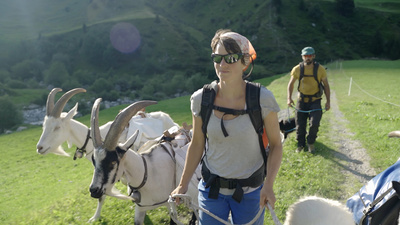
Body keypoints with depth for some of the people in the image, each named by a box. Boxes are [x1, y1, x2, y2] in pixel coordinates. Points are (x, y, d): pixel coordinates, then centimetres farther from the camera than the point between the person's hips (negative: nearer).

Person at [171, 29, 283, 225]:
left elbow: (275, 145, -7)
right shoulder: (200, 99, -11)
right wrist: (182, 185, 2)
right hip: (211, 188, 2)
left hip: (250, 191, -1)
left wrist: (268, 185, -18)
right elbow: (197, 144, 0)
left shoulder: (262, 99, -17)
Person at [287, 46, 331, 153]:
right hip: (301, 100, 1)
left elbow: (326, 85, 2)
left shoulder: (320, 69, -8)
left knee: (314, 124, -13)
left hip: (315, 101, -1)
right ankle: (300, 144, 26)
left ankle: (311, 143, 13)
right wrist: (289, 98, -7)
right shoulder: (297, 69, -6)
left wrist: (328, 101, -3)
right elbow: (291, 84, 5)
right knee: (300, 125, 4)